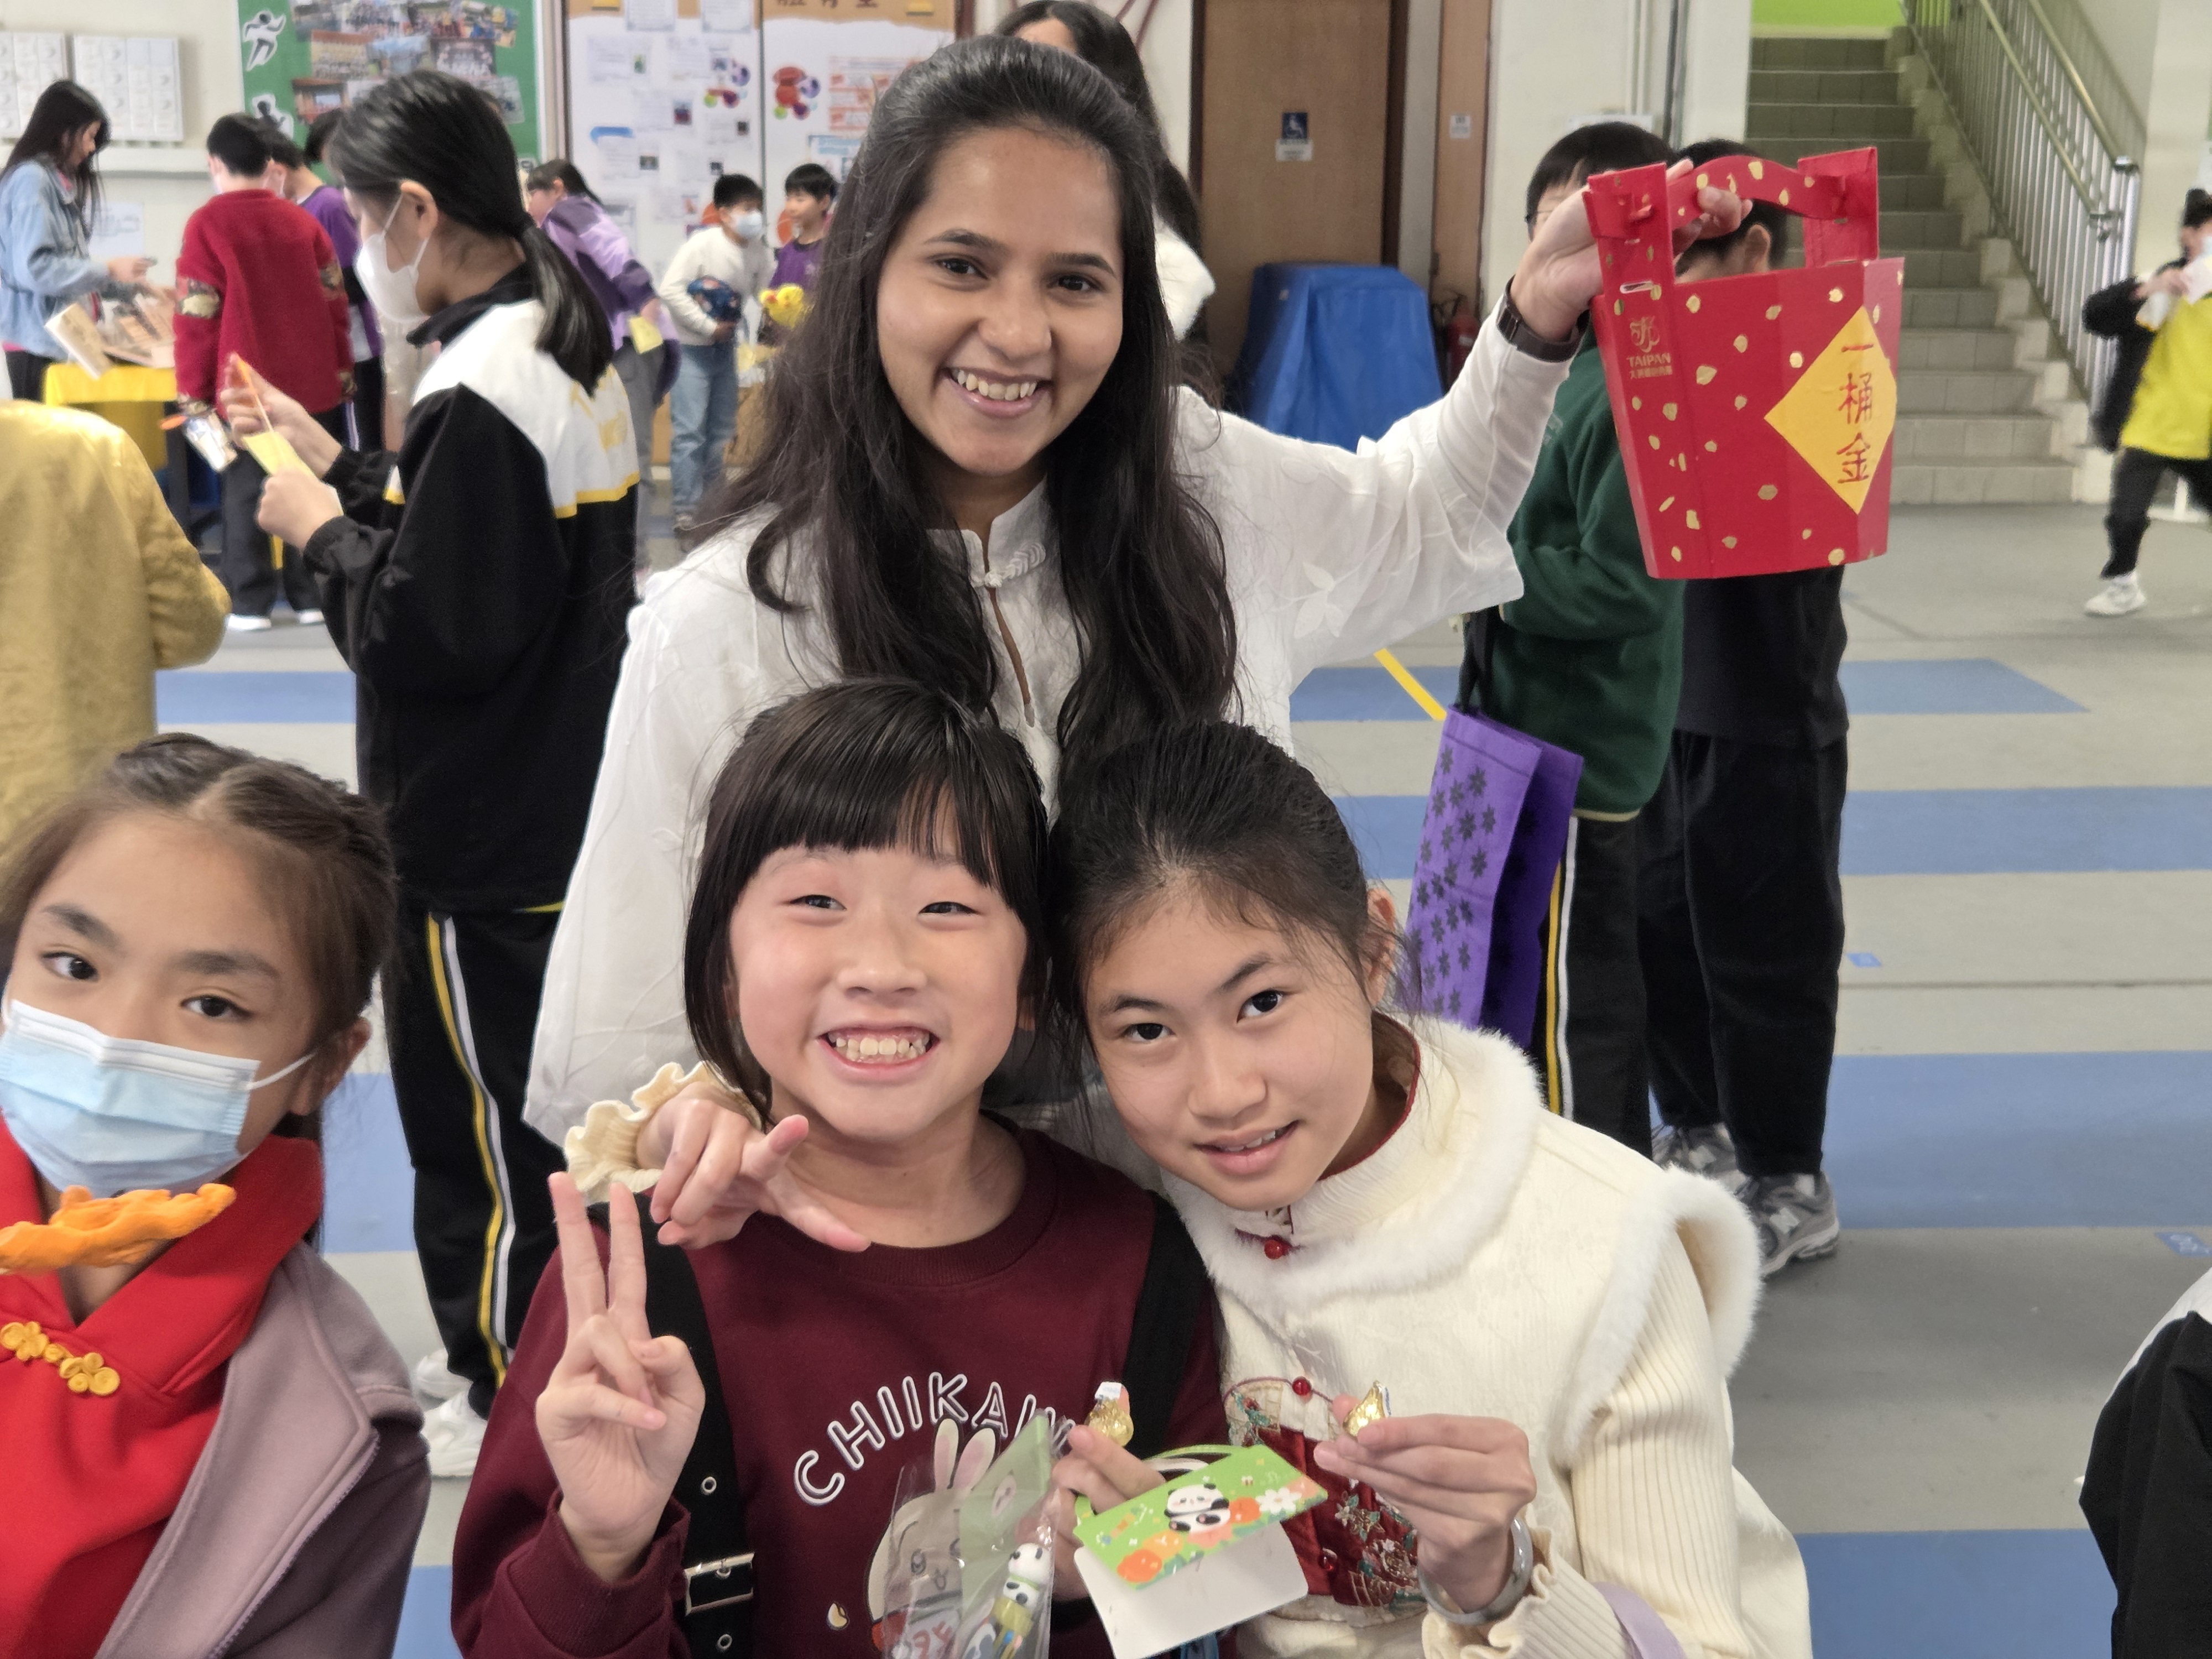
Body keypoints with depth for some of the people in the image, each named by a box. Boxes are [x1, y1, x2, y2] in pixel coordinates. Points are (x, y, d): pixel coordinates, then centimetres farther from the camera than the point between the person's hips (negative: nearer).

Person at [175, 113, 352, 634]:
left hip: (244, 385, -3)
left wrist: (193, 391, -2)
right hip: (312, 381, 3)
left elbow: (198, 315, -8)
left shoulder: (206, 224, -7)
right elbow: (335, 303, 7)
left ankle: (250, 602, 3)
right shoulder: (301, 221, 4)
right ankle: (312, 595, 12)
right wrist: (342, 371, 16)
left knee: (246, 491, 3)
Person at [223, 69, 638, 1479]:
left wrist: (321, 531, -9)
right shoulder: (566, 346, 8)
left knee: (479, 1116, 7)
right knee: (526, 1101, 22)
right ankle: (503, 1347, 38)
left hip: (479, 845, -10)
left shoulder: (482, 394, -24)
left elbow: (431, 630, -24)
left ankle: (509, 1397, 24)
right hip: (554, 811, 10)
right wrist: (339, 465, 12)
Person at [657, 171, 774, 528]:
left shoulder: (759, 251, -5)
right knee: (690, 431, -8)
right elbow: (670, 290, -23)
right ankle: (686, 509, -2)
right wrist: (708, 327, -21)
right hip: (691, 348, -6)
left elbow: (763, 293, 2)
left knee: (721, 430, 13)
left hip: (725, 348, 6)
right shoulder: (702, 244, -21)